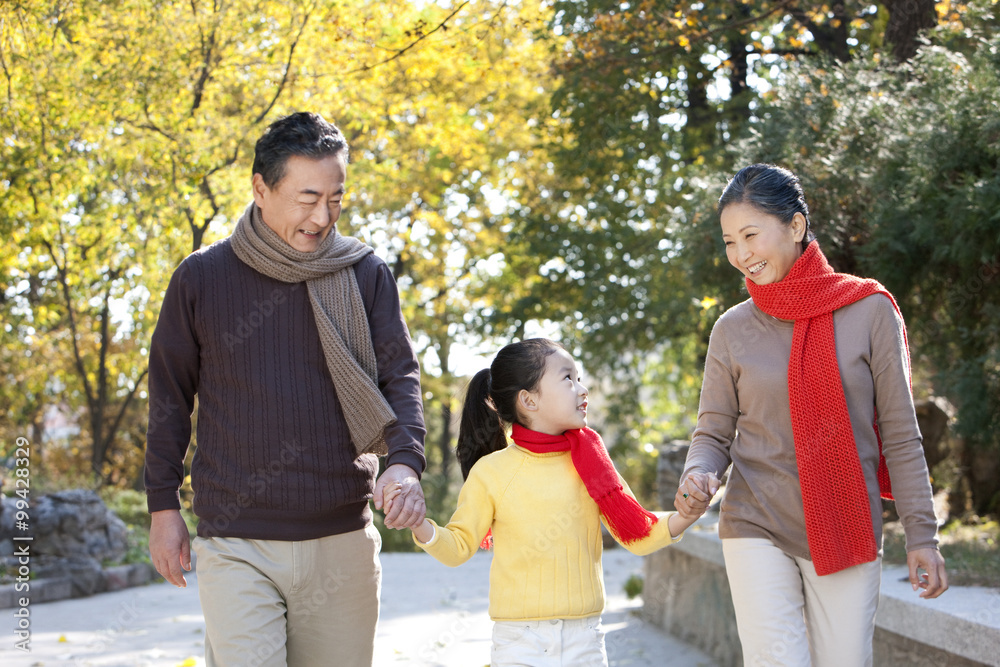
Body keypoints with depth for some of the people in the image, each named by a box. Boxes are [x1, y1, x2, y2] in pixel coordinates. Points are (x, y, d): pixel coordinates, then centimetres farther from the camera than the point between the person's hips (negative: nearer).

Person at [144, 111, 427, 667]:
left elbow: (400, 375, 1)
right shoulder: (201, 278, 1)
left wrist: (405, 461, -18)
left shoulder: (365, 275, 4)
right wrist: (164, 505, 9)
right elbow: (170, 396, 9)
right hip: (236, 544, -2)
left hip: (342, 541, 2)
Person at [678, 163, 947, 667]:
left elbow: (900, 435, -1)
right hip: (757, 530, 0)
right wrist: (697, 474, -17)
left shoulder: (869, 311, -3)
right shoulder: (733, 329, 0)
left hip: (849, 533, 0)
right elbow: (714, 432, 5)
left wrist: (921, 535, -1)